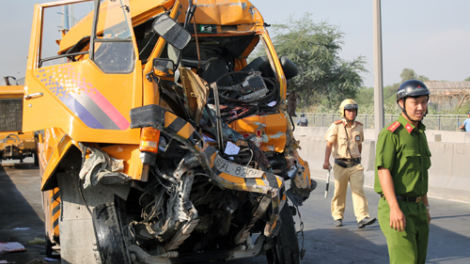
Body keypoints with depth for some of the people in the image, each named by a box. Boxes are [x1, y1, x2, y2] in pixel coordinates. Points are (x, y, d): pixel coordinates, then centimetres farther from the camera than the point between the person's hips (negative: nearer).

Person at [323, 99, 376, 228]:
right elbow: (329, 145, -7)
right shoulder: (336, 126, -3)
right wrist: (326, 161, -16)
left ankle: (362, 217, -16)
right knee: (339, 192, 6)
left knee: (358, 190, -10)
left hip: (355, 165, 2)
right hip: (340, 165, -2)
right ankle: (338, 217, 22)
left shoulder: (359, 127, 8)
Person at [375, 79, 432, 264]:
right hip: (397, 208, -8)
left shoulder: (420, 133, 15)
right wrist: (395, 208, -26)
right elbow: (383, 171, -19)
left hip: (417, 208, 8)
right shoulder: (391, 134, -12)